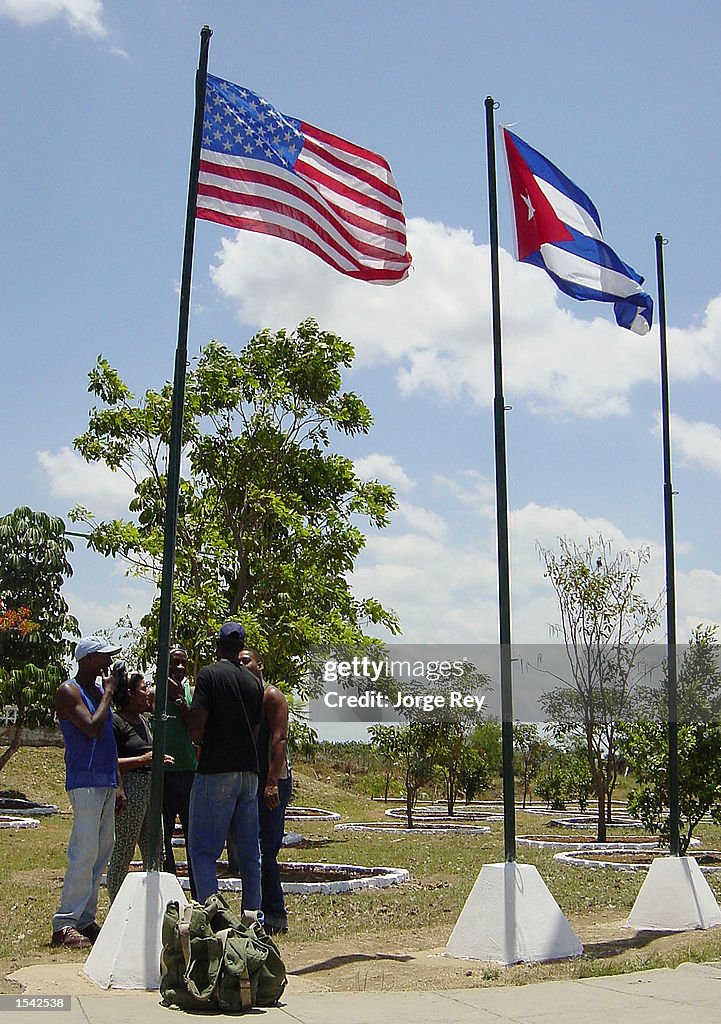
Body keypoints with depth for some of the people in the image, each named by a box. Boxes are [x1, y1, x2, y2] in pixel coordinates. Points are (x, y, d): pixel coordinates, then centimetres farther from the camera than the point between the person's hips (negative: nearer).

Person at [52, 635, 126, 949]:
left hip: (105, 782, 9)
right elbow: (92, 729, -22)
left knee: (103, 850, 9)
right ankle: (64, 924, -5)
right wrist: (108, 692, -10)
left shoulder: (98, 689, 18)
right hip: (84, 782, -9)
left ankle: (85, 919, 15)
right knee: (85, 853, -11)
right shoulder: (69, 691, -7)